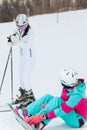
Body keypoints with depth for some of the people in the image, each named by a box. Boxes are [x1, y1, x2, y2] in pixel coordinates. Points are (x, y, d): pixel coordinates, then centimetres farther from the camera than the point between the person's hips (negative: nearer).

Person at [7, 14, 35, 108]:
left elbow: (28, 46, -27)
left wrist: (17, 42, -38)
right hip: (22, 56, 7)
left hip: (29, 56, -7)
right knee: (21, 77, 14)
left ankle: (30, 97, 4)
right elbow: (13, 43, 4)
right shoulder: (17, 31, -1)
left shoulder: (30, 32, -19)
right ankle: (23, 95, 30)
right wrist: (11, 41, -19)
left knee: (25, 77, -9)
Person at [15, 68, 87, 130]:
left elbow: (63, 110, -35)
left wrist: (42, 117, -37)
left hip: (78, 120, -8)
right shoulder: (69, 87, -8)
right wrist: (47, 106, -13)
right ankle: (26, 112, -12)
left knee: (57, 100, -30)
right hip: (71, 113, 8)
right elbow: (62, 100, 4)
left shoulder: (77, 94, -32)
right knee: (48, 97, -5)